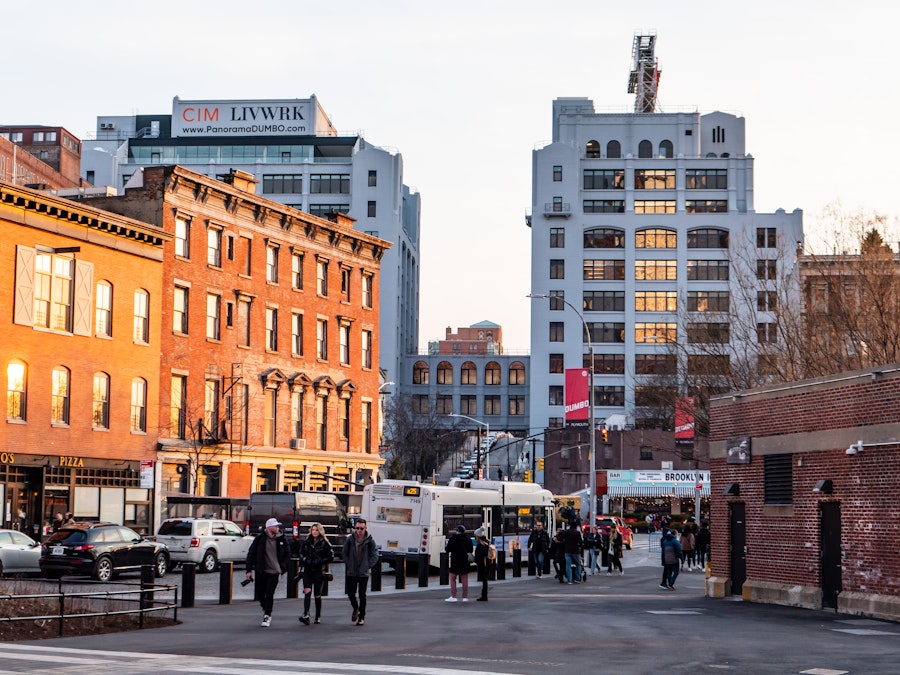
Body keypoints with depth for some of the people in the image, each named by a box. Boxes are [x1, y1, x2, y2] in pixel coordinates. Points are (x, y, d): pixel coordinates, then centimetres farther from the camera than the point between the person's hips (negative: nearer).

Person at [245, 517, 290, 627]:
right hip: (261, 572, 1)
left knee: (269, 594, -8)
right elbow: (251, 554, 1)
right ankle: (266, 610, 34)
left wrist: (282, 567, 2)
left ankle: (267, 616, 1)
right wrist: (249, 570, -3)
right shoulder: (260, 539, -3)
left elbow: (287, 555, 12)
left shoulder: (281, 540, 1)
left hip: (274, 572, -1)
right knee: (260, 594, 8)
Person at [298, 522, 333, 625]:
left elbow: (331, 557, -2)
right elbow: (301, 553, 21)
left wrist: (319, 561, -12)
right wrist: (304, 559, 0)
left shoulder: (324, 543, -3)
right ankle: (306, 615, -26)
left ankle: (318, 616, 21)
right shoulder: (306, 542, 8)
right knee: (307, 591, -16)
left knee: (317, 594, 6)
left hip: (319, 571, -2)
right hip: (307, 570, 2)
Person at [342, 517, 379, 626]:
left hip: (363, 573, -2)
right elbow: (345, 554, 11)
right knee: (351, 593, 5)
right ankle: (355, 608, 35)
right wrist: (348, 565, 2)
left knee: (362, 595, -2)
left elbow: (374, 556, 1)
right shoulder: (350, 540, 0)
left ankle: (361, 617, 8)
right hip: (351, 572, 2)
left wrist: (368, 566, -6)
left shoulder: (370, 541, -5)